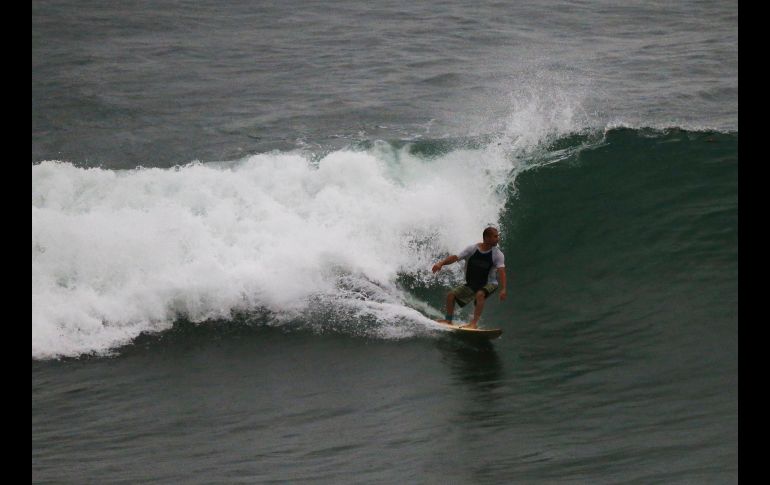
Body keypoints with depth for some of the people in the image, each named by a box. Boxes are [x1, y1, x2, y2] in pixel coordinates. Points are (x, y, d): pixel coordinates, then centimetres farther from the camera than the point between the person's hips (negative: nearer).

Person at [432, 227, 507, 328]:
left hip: (489, 284, -4)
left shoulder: (497, 254, -15)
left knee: (480, 294, -35)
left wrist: (503, 289, -40)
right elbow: (456, 257, -10)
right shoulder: (473, 249, -7)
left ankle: (474, 323, -36)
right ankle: (448, 320, 12)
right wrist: (441, 263, -27)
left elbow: (501, 271, -26)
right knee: (451, 294, -4)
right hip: (471, 284, 4)